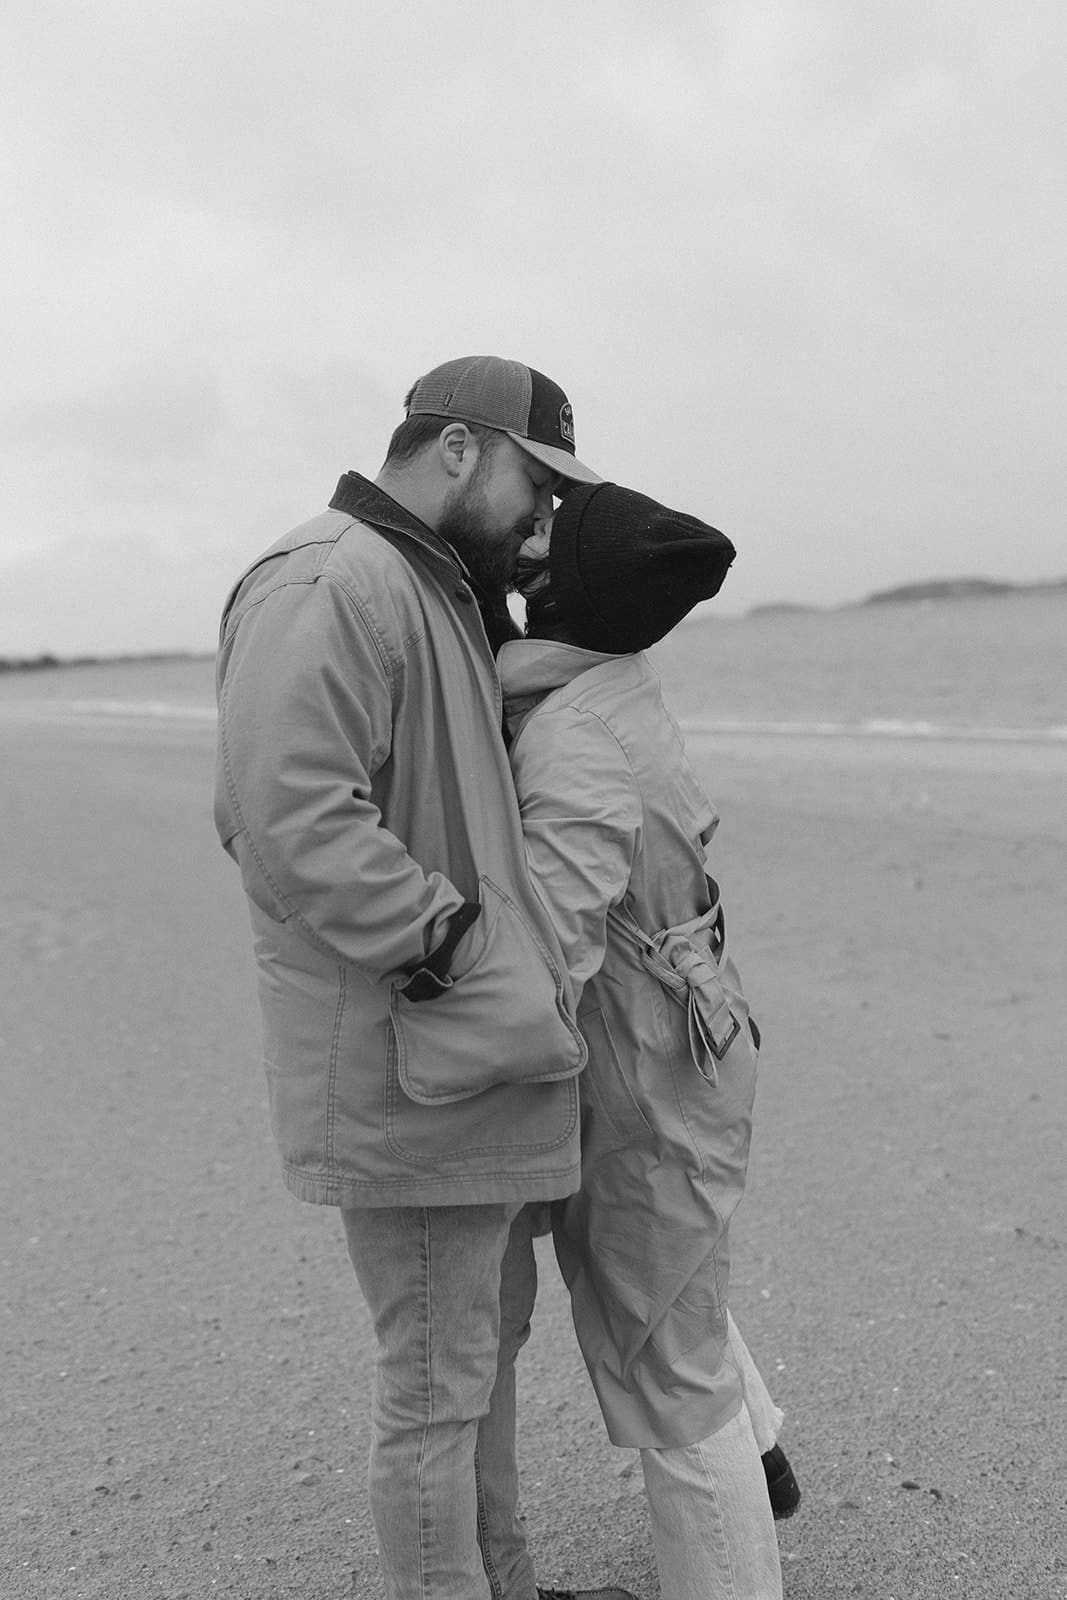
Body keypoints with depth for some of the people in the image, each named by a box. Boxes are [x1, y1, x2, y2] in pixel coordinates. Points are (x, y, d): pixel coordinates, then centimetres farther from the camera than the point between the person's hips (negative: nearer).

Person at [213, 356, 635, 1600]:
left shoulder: (433, 597, 17)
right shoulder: (327, 584, -17)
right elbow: (291, 812, -28)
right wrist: (458, 952, -24)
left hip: (460, 1048, 11)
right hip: (402, 1061, -11)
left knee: (477, 1344, 22)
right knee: (434, 1377, 4)